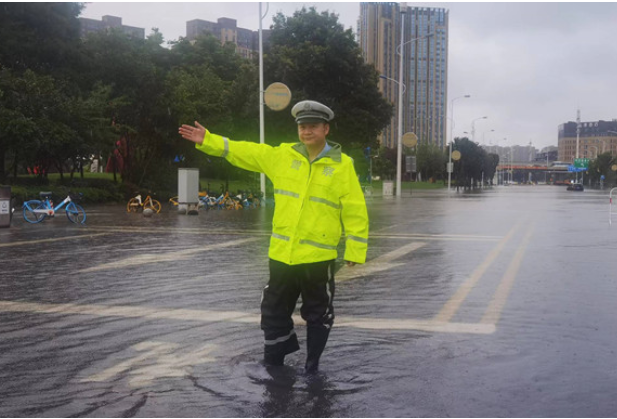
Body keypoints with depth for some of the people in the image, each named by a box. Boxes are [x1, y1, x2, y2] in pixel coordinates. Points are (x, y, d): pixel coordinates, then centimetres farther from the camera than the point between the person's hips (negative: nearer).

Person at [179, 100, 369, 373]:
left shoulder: (342, 165, -6)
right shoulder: (281, 156, 4)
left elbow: (355, 212, -6)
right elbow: (242, 151, 9)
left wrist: (355, 251, -9)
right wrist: (207, 141, 4)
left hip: (318, 258, -3)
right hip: (281, 255, 4)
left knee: (318, 316, 11)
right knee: (274, 312, 16)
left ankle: (312, 368, 28)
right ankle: (273, 363, 34)